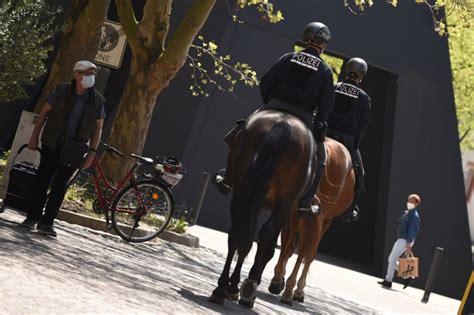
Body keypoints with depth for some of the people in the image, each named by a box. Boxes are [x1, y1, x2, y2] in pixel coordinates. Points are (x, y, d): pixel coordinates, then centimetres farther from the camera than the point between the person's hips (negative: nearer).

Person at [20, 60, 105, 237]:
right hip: (51, 144, 0)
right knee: (42, 180, 1)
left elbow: (98, 128, 3)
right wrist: (34, 137, 0)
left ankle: (47, 222, 4)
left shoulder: (97, 101, -5)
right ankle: (32, 217, 13)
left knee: (60, 186, -2)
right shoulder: (62, 91, -6)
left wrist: (92, 152, -3)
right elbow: (44, 112, 2)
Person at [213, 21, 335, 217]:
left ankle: (228, 179, 15)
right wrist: (319, 122, 16)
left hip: (274, 108, 2)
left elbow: (265, 82, 7)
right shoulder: (325, 70, 4)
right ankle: (305, 204, 5)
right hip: (303, 117, -2)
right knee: (318, 159, 14)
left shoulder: (288, 58, 8)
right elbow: (327, 103, 1)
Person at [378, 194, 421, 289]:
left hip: (405, 240, -10)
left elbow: (412, 230, -19)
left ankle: (388, 281, 0)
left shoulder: (414, 216, -13)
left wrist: (409, 244, -23)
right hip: (401, 239, 10)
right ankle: (407, 277, 13)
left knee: (392, 259, -7)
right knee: (391, 259, 10)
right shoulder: (406, 213, 17)